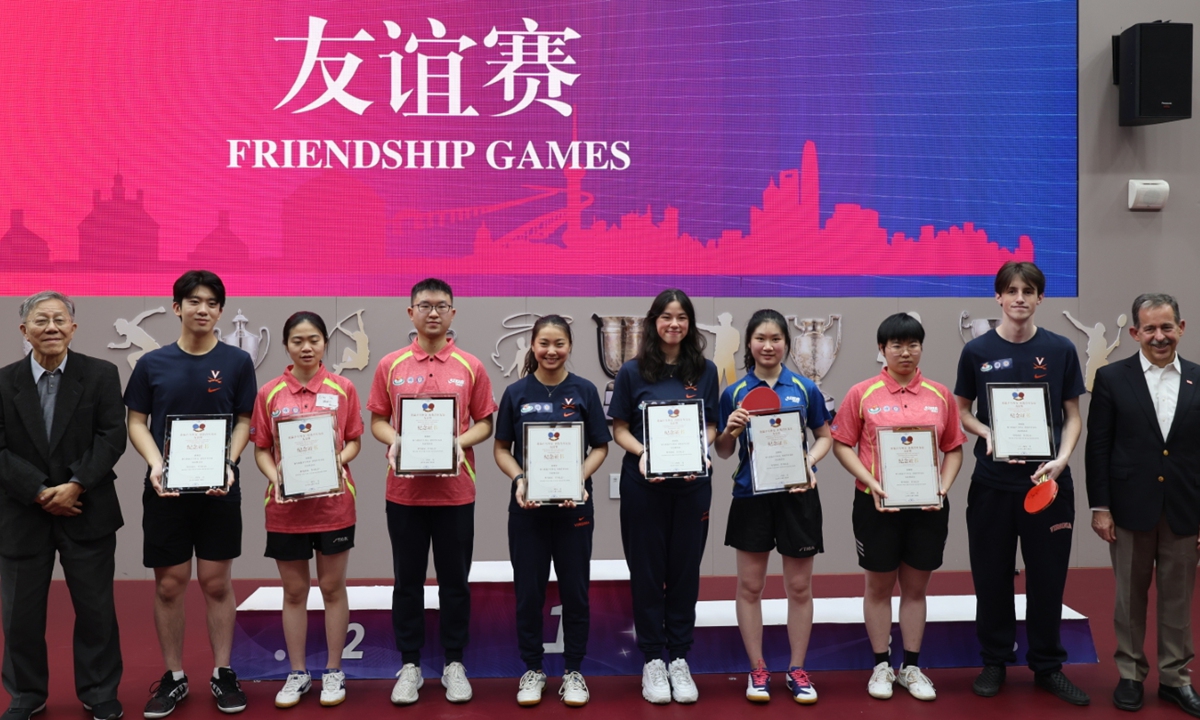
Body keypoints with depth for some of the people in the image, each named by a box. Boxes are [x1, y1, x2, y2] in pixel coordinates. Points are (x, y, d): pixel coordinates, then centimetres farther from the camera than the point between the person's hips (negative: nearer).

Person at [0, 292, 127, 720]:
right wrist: (41, 493, -13)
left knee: (95, 608, 7)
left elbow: (113, 437, -7)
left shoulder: (101, 375, -1)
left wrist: (75, 485, -17)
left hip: (87, 513, -1)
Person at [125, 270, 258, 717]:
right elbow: (136, 422, 6)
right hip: (165, 491, 1)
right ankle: (173, 677, 20)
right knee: (169, 585, 7)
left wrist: (228, 464, -14)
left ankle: (223, 673, 19)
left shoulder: (237, 362, 1)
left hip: (219, 491, -1)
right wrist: (155, 464, -12)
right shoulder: (153, 364, 3)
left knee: (217, 584, 6)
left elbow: (244, 421, 3)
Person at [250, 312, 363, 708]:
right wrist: (275, 479, -13)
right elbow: (261, 449, 4)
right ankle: (297, 673, 23)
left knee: (332, 588, 8)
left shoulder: (342, 389, -1)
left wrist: (340, 460, -15)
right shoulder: (269, 393, 1)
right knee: (294, 592, 11)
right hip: (286, 505, 1)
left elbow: (354, 441, 5)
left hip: (334, 503, -1)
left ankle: (334, 671, 20)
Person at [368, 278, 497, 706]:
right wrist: (392, 441, -13)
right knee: (408, 580, 9)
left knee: (455, 580, 8)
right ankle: (410, 665, 21)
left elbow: (485, 423, 5)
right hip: (404, 490, 1)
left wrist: (461, 443, -14)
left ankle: (454, 664, 21)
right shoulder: (391, 365, 3)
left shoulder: (470, 367, 1)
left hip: (454, 490, 0)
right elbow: (377, 419, 8)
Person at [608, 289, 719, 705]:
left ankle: (679, 658, 19)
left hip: (692, 483, 1)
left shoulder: (705, 371, 4)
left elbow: (710, 426, 7)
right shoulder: (632, 372, 0)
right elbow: (619, 429, 1)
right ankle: (652, 659, 17)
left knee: (685, 569, 7)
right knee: (646, 570, 5)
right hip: (643, 484, -1)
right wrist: (642, 453, -17)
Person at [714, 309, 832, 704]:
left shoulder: (805, 389, 0)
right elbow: (723, 452, 7)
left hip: (797, 494, 0)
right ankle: (757, 670, 21)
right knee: (750, 585, 6)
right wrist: (730, 431, -14)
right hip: (751, 495, 0)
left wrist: (809, 461, -10)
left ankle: (797, 669, 22)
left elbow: (825, 436, 9)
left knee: (799, 586, 7)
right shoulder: (734, 392, 1)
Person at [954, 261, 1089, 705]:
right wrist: (989, 434, -12)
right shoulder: (977, 351, 0)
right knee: (992, 575, 8)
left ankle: (1047, 666, 23)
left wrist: (1061, 460, -11)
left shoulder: (1060, 350, 1)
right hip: (992, 481, 0)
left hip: (1048, 480, 0)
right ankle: (995, 661, 24)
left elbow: (1073, 417, 5)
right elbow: (962, 412, 8)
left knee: (1048, 575, 7)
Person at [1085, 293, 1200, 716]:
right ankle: (1130, 675, 22)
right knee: (1130, 597, 9)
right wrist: (1100, 507, -7)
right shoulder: (1112, 378, -2)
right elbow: (1098, 447, -3)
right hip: (1131, 507, -1)